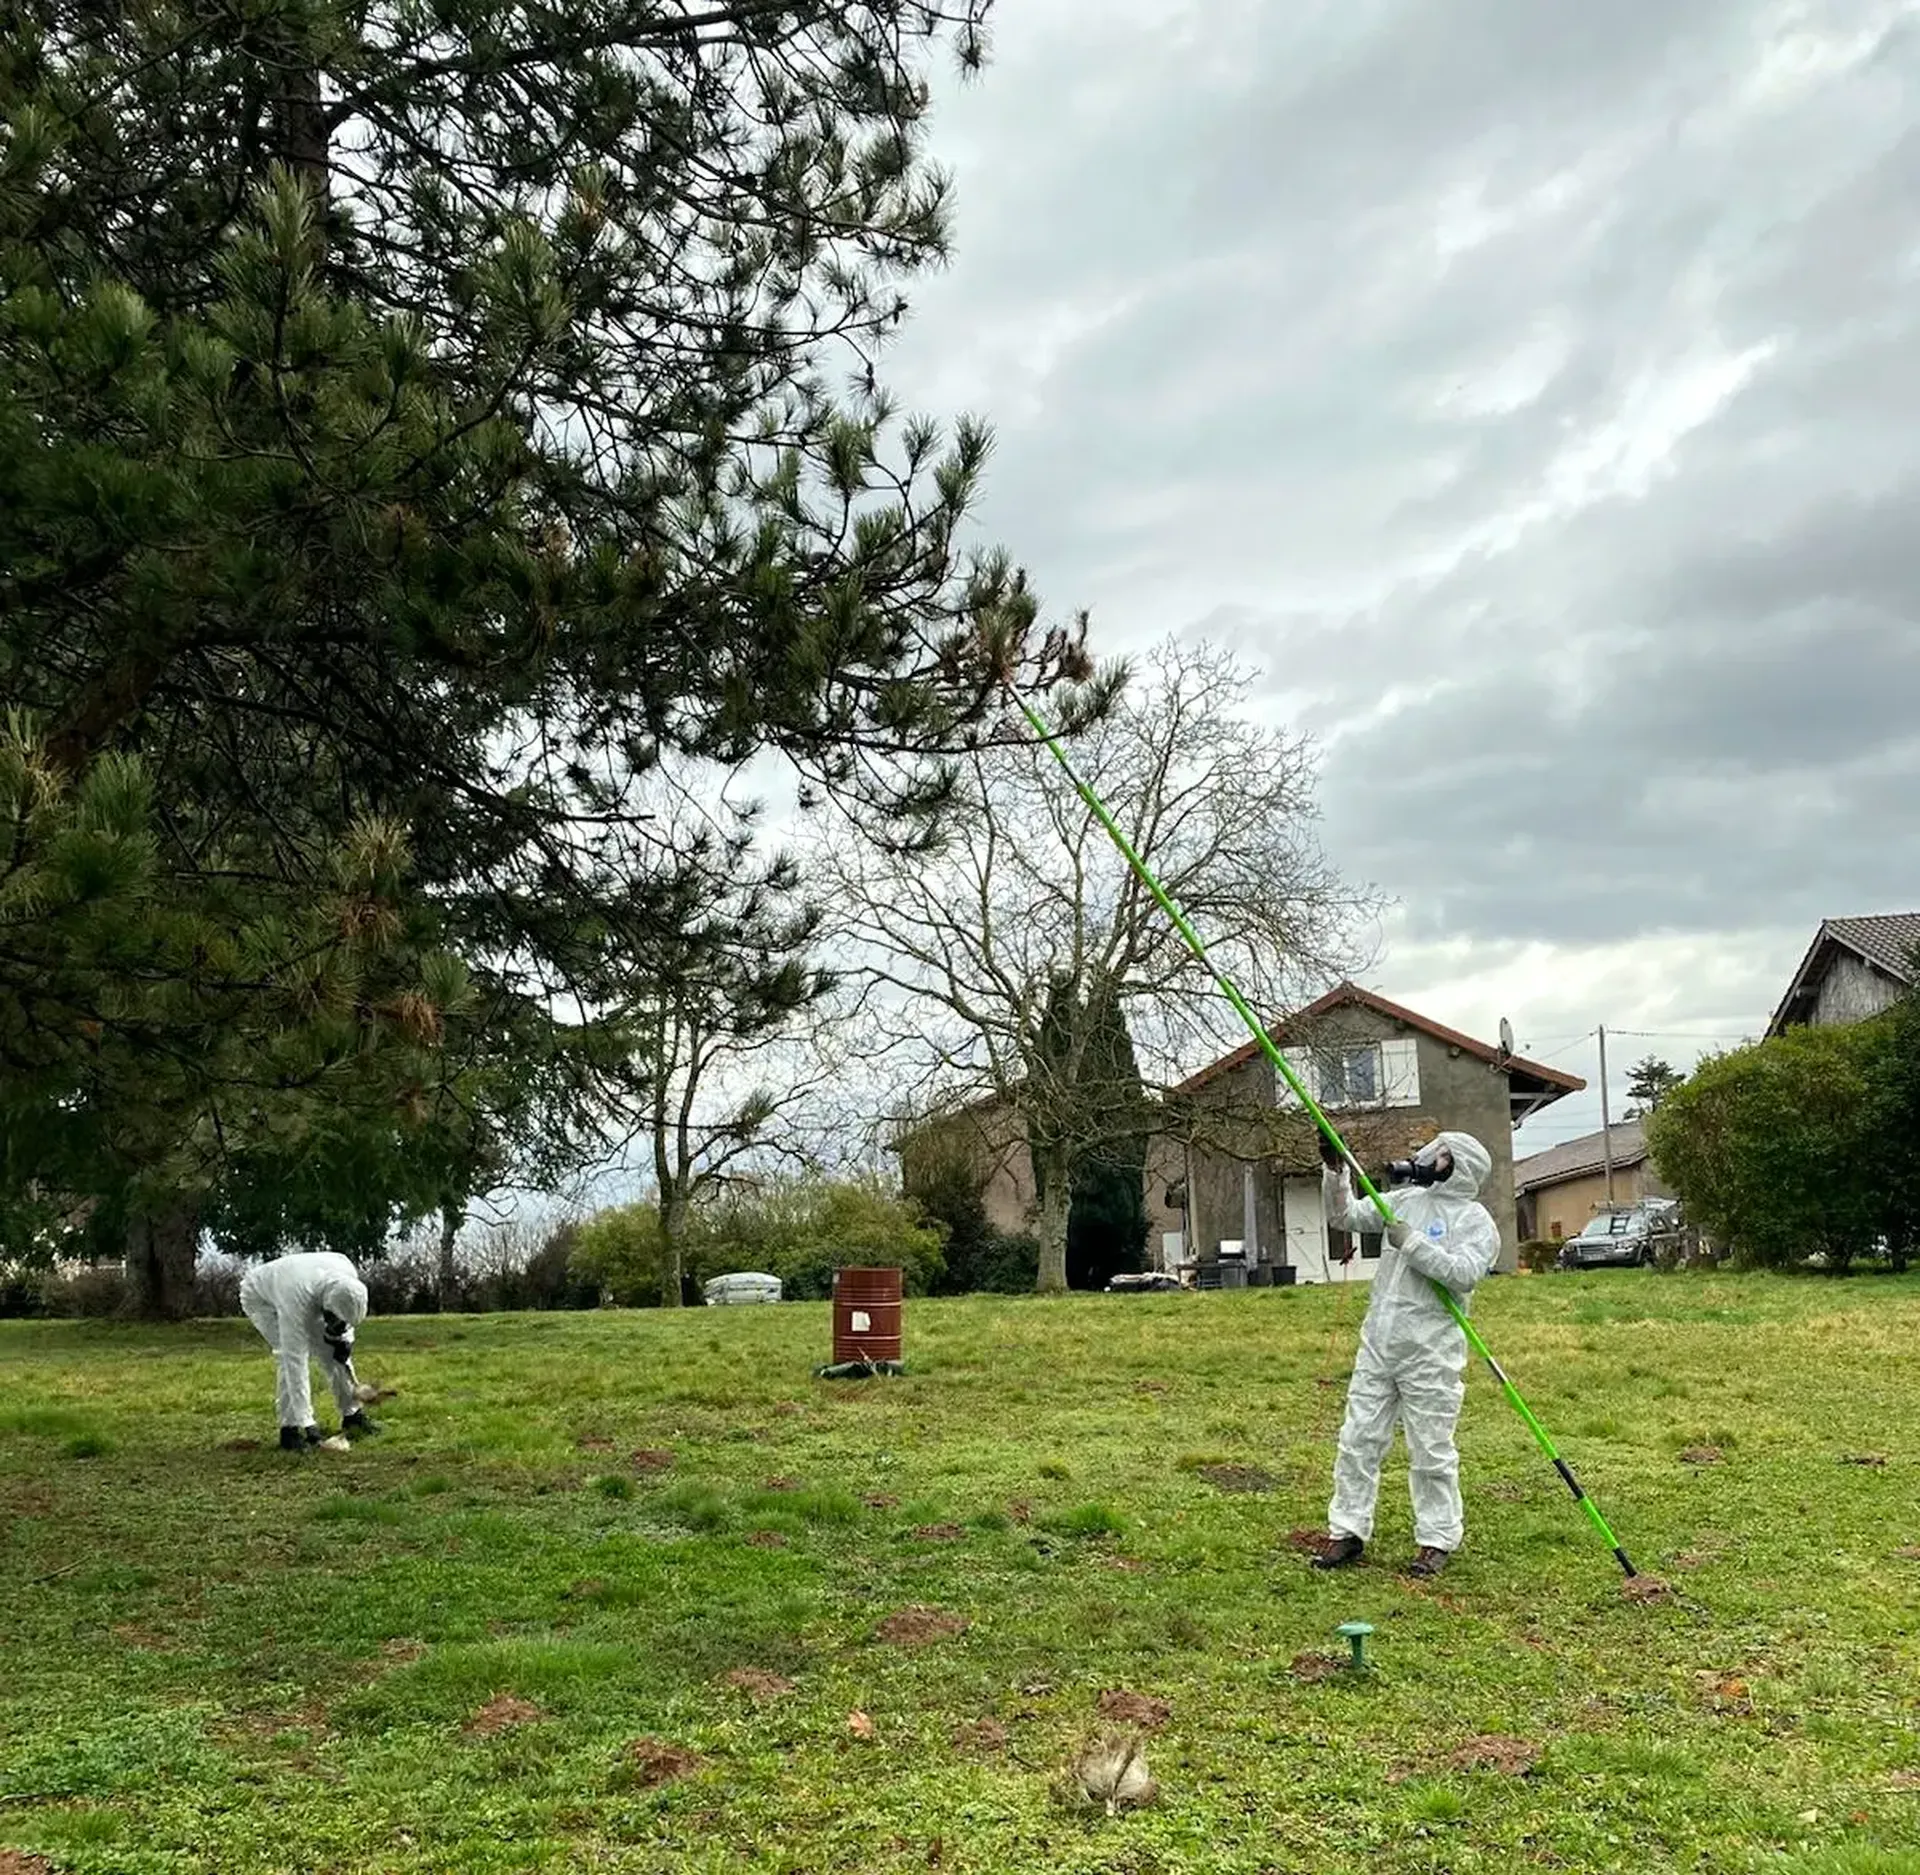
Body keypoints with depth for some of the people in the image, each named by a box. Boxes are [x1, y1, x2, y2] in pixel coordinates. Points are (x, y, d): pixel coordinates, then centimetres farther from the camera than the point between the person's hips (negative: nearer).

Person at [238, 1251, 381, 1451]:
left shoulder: (348, 1272, -31)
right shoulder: (296, 1301, -45)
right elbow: (295, 1362, -42)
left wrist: (344, 1337, -15)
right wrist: (305, 1422, -41)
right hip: (260, 1297, -5)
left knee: (332, 1351, -4)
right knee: (291, 1356, -24)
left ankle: (353, 1415, 10)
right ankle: (291, 1428, -17)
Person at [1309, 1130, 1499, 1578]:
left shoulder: (1475, 1220, -4)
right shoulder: (1404, 1200, 14)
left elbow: (1465, 1272, -18)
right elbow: (1345, 1216, 14)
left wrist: (1412, 1243, -18)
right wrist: (1336, 1171, 1)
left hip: (1431, 1354, -6)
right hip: (1378, 1344, 6)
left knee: (1431, 1451, 2)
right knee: (1358, 1440, 8)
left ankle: (1436, 1540, 15)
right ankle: (1347, 1532, 17)